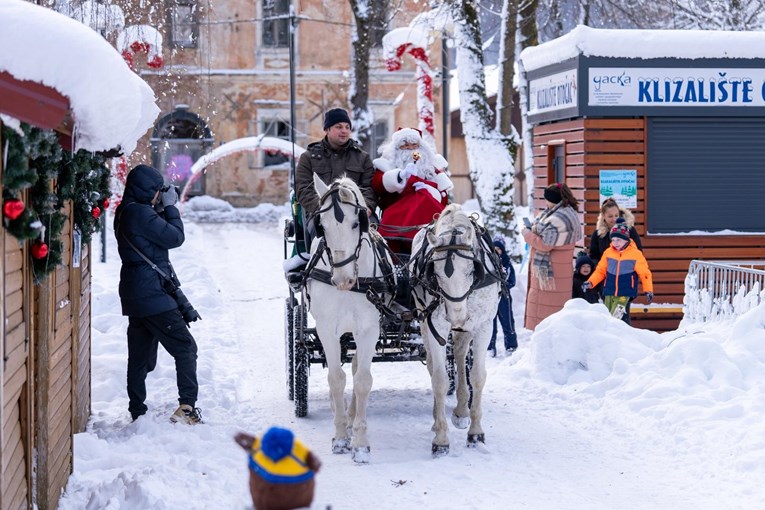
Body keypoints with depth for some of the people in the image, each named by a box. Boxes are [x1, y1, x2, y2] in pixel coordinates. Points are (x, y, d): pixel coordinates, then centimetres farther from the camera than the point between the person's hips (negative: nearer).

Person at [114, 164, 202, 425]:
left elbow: (157, 233, 20)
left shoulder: (125, 212, 13)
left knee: (139, 355, 12)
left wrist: (163, 208, 8)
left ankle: (137, 412, 15)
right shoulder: (141, 213, -17)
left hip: (135, 295, 10)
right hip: (154, 294, -10)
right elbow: (175, 237, -13)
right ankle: (187, 406, -12)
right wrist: (170, 207, -3)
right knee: (185, 348, -4)